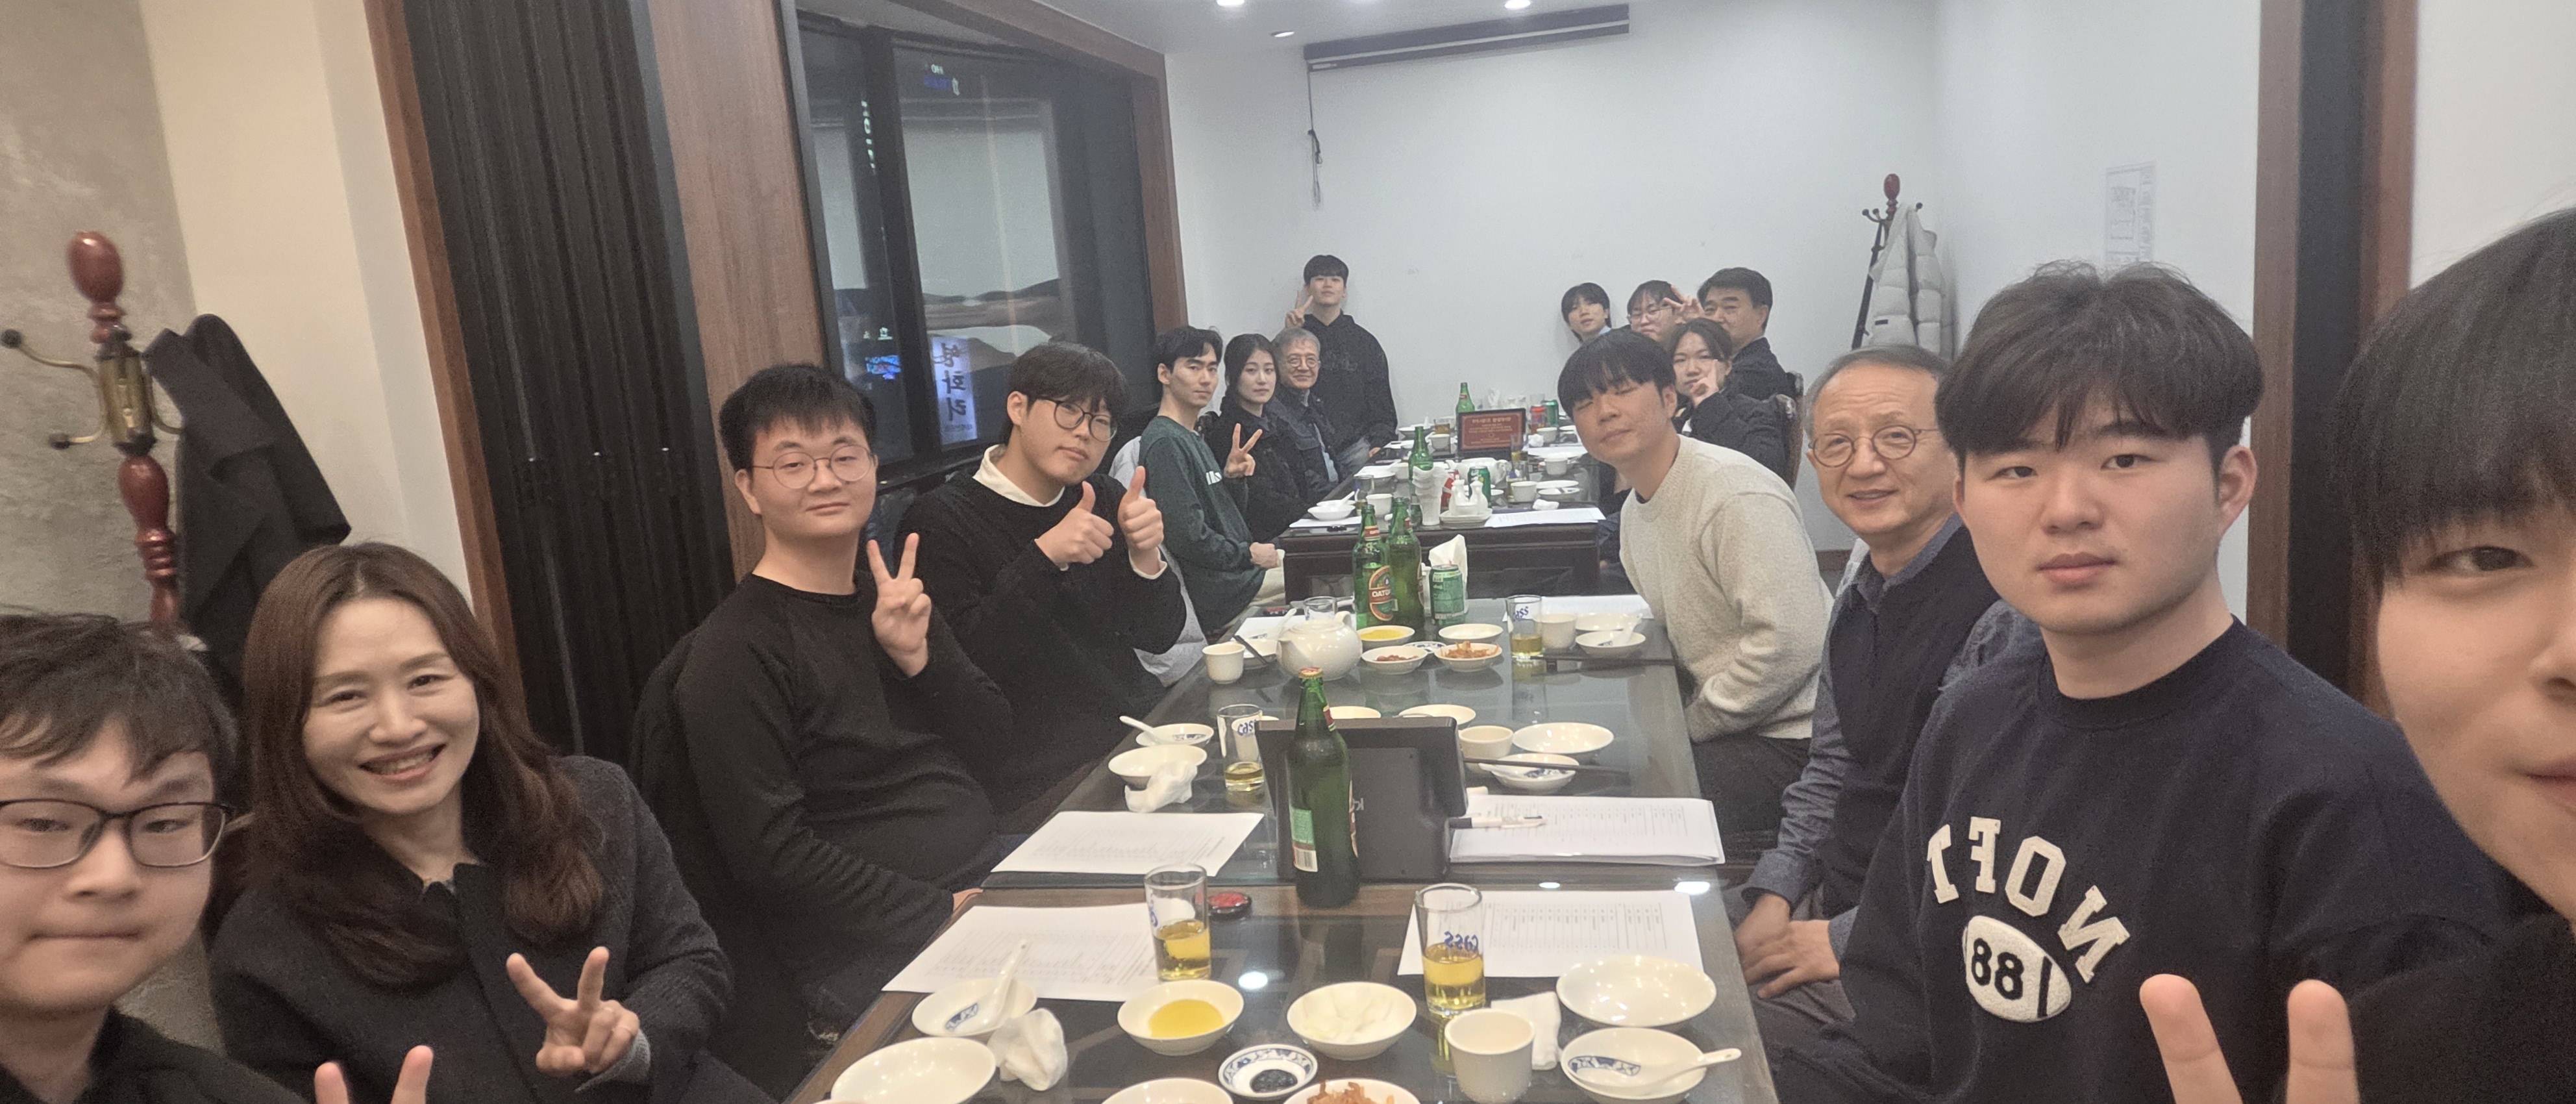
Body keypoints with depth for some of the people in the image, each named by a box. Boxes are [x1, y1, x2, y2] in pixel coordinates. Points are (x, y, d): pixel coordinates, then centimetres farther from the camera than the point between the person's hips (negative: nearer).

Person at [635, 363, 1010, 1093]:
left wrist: (916, 655, -8)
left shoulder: (891, 593, 11)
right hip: (877, 958, -8)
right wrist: (945, 912, -19)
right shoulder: (735, 652, -11)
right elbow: (772, 854, -16)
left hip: (994, 877, 8)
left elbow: (993, 730, 11)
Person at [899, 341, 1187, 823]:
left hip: (1143, 729, 7)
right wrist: (1044, 558, -24)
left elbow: (1158, 637, 8)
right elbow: (963, 660, -17)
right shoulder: (941, 519, -6)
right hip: (1043, 778, -6)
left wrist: (1145, 553, -11)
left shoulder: (1104, 500, 13)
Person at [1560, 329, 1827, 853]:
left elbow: (1789, 644, -26)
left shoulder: (1738, 495, -21)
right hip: (1722, 724, 9)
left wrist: (1692, 723, -15)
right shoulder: (1636, 508, 12)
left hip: (1787, 736, -9)